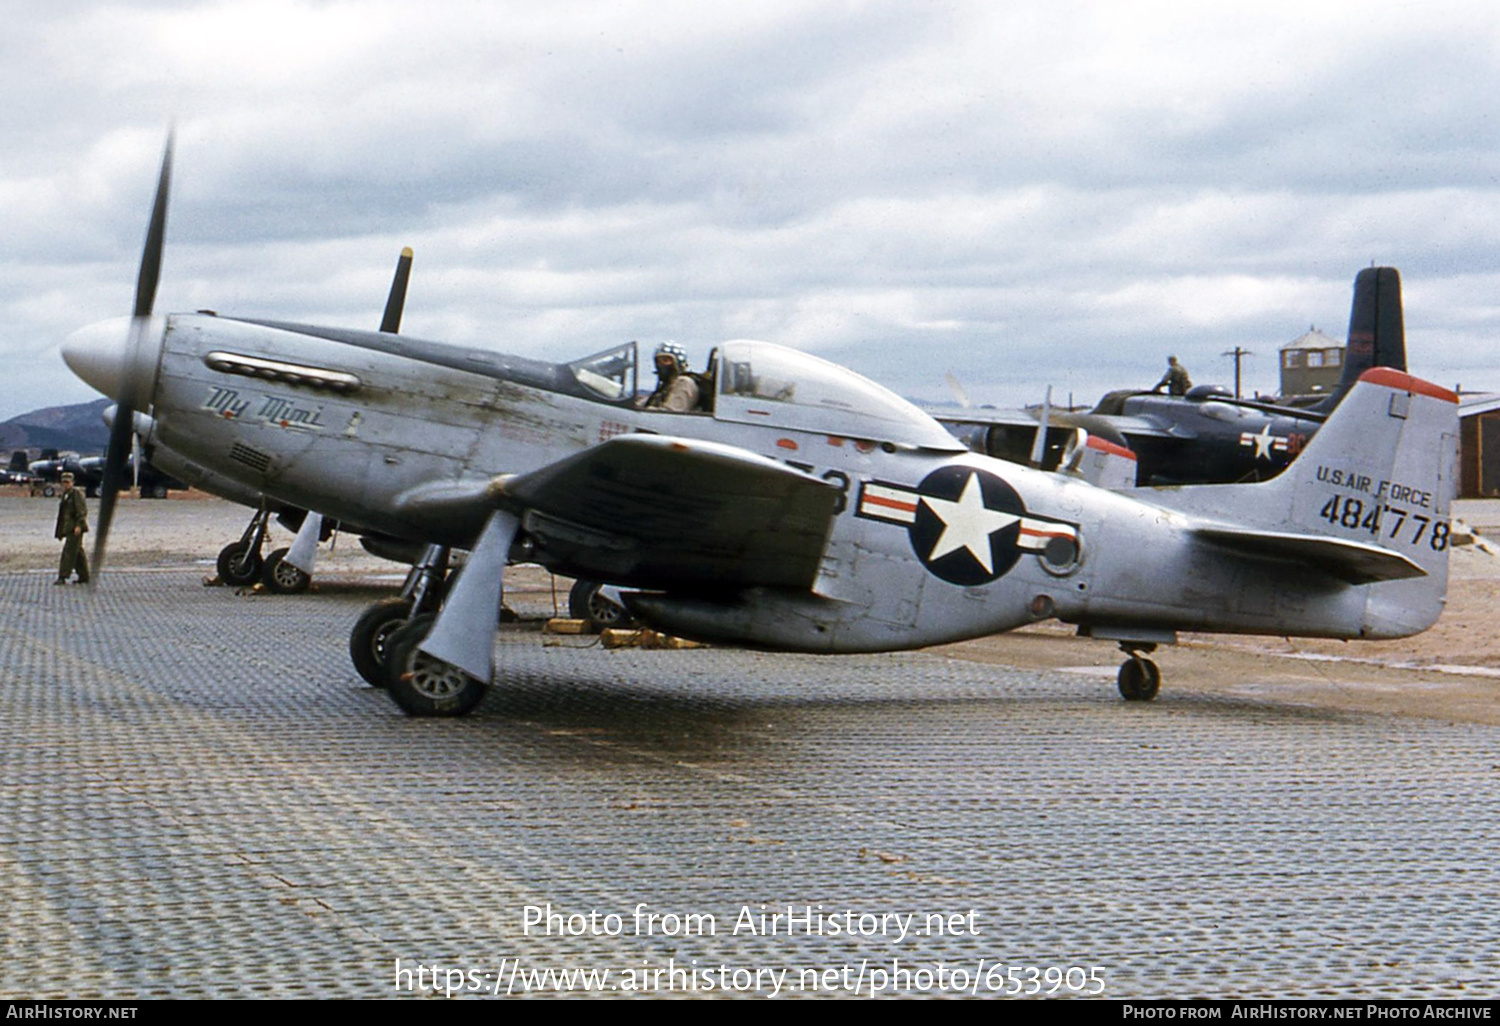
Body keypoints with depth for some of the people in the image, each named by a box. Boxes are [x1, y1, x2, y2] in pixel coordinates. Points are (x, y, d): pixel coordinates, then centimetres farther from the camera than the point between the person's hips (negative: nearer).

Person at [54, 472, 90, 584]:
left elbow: (82, 511, -14)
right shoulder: (64, 495, 18)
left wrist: (78, 525, -21)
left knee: (69, 551, -13)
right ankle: (84, 577, 15)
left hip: (76, 528, -9)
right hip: (68, 529, 9)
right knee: (78, 553, 10)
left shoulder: (77, 494, -7)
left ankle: (63, 577, -17)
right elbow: (62, 514, 22)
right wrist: (60, 532, 20)